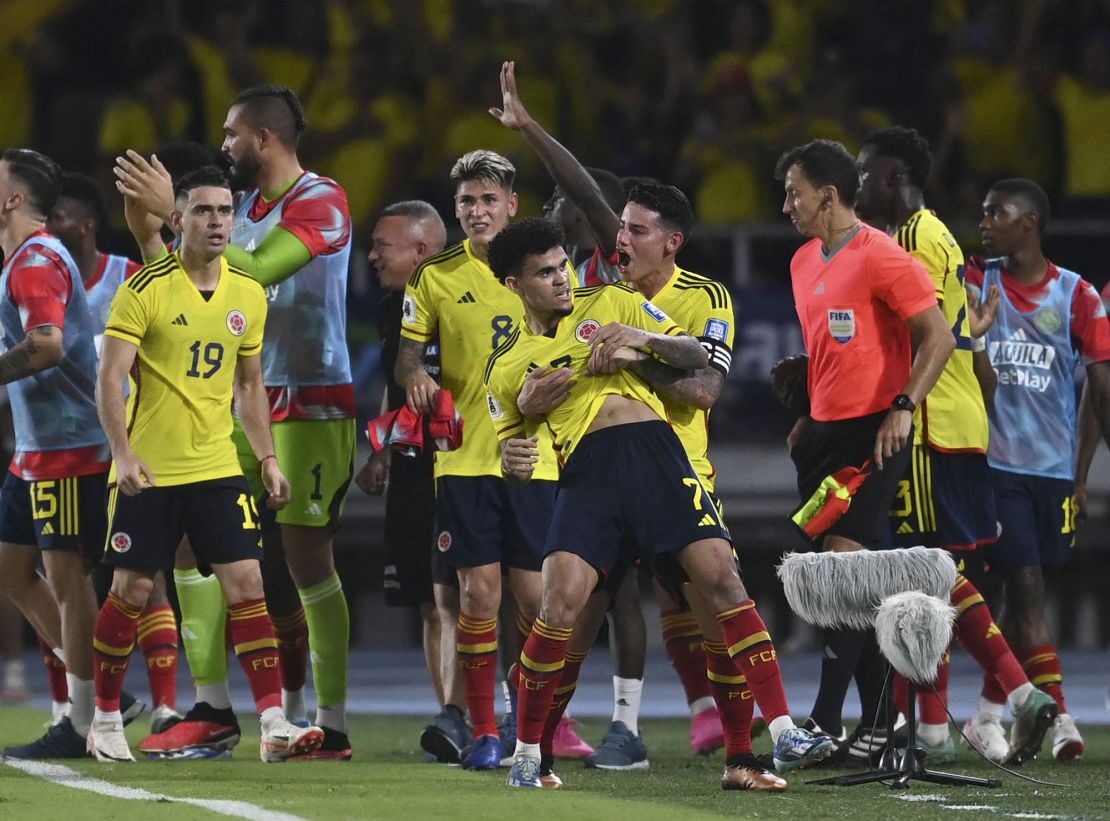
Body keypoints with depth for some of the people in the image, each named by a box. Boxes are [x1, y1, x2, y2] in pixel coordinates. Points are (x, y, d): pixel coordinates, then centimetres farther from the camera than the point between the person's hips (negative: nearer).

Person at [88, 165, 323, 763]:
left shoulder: (248, 295, 6)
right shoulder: (145, 290, -10)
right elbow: (110, 378, -13)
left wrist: (268, 459, 10)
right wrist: (124, 454, -25)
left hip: (218, 468, 4)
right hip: (146, 471, -4)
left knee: (246, 584, -6)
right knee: (132, 591, 3)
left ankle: (274, 724, -9)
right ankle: (105, 719, 19)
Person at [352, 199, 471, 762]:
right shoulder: (393, 310, 14)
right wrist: (379, 456, 21)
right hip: (410, 472, 8)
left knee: (450, 595, -16)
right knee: (429, 605, 7)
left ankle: (455, 717, -22)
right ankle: (452, 726, 11)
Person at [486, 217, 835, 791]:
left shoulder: (610, 304, 16)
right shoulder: (506, 366, 17)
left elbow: (697, 357, 16)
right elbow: (511, 448, 22)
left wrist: (644, 341, -4)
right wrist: (512, 460, -3)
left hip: (653, 448, 0)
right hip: (586, 468, 0)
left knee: (721, 576, -14)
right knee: (560, 604, -17)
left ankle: (782, 732, -15)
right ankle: (526, 754, 1)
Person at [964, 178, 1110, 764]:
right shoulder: (975, 283, 5)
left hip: (1056, 468, 0)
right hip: (997, 465, 0)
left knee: (1023, 589, 7)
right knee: (1025, 585, -10)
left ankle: (989, 710, 23)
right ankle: (1057, 716, -12)